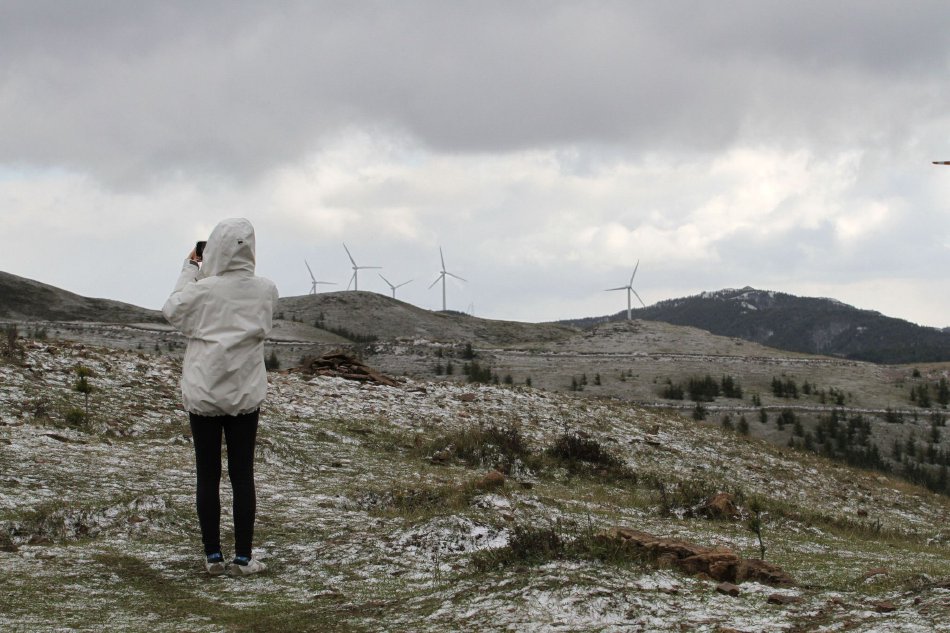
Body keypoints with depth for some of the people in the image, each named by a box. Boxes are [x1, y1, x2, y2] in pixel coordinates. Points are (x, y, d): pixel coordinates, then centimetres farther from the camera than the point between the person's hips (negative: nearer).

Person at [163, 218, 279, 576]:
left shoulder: (203, 290, -13)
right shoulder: (265, 291, -5)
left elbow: (171, 311, 4)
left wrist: (190, 270, 10)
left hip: (203, 393, -2)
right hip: (245, 394, 2)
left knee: (207, 476, 6)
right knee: (242, 475, 6)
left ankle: (213, 556, 8)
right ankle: (243, 558, 6)